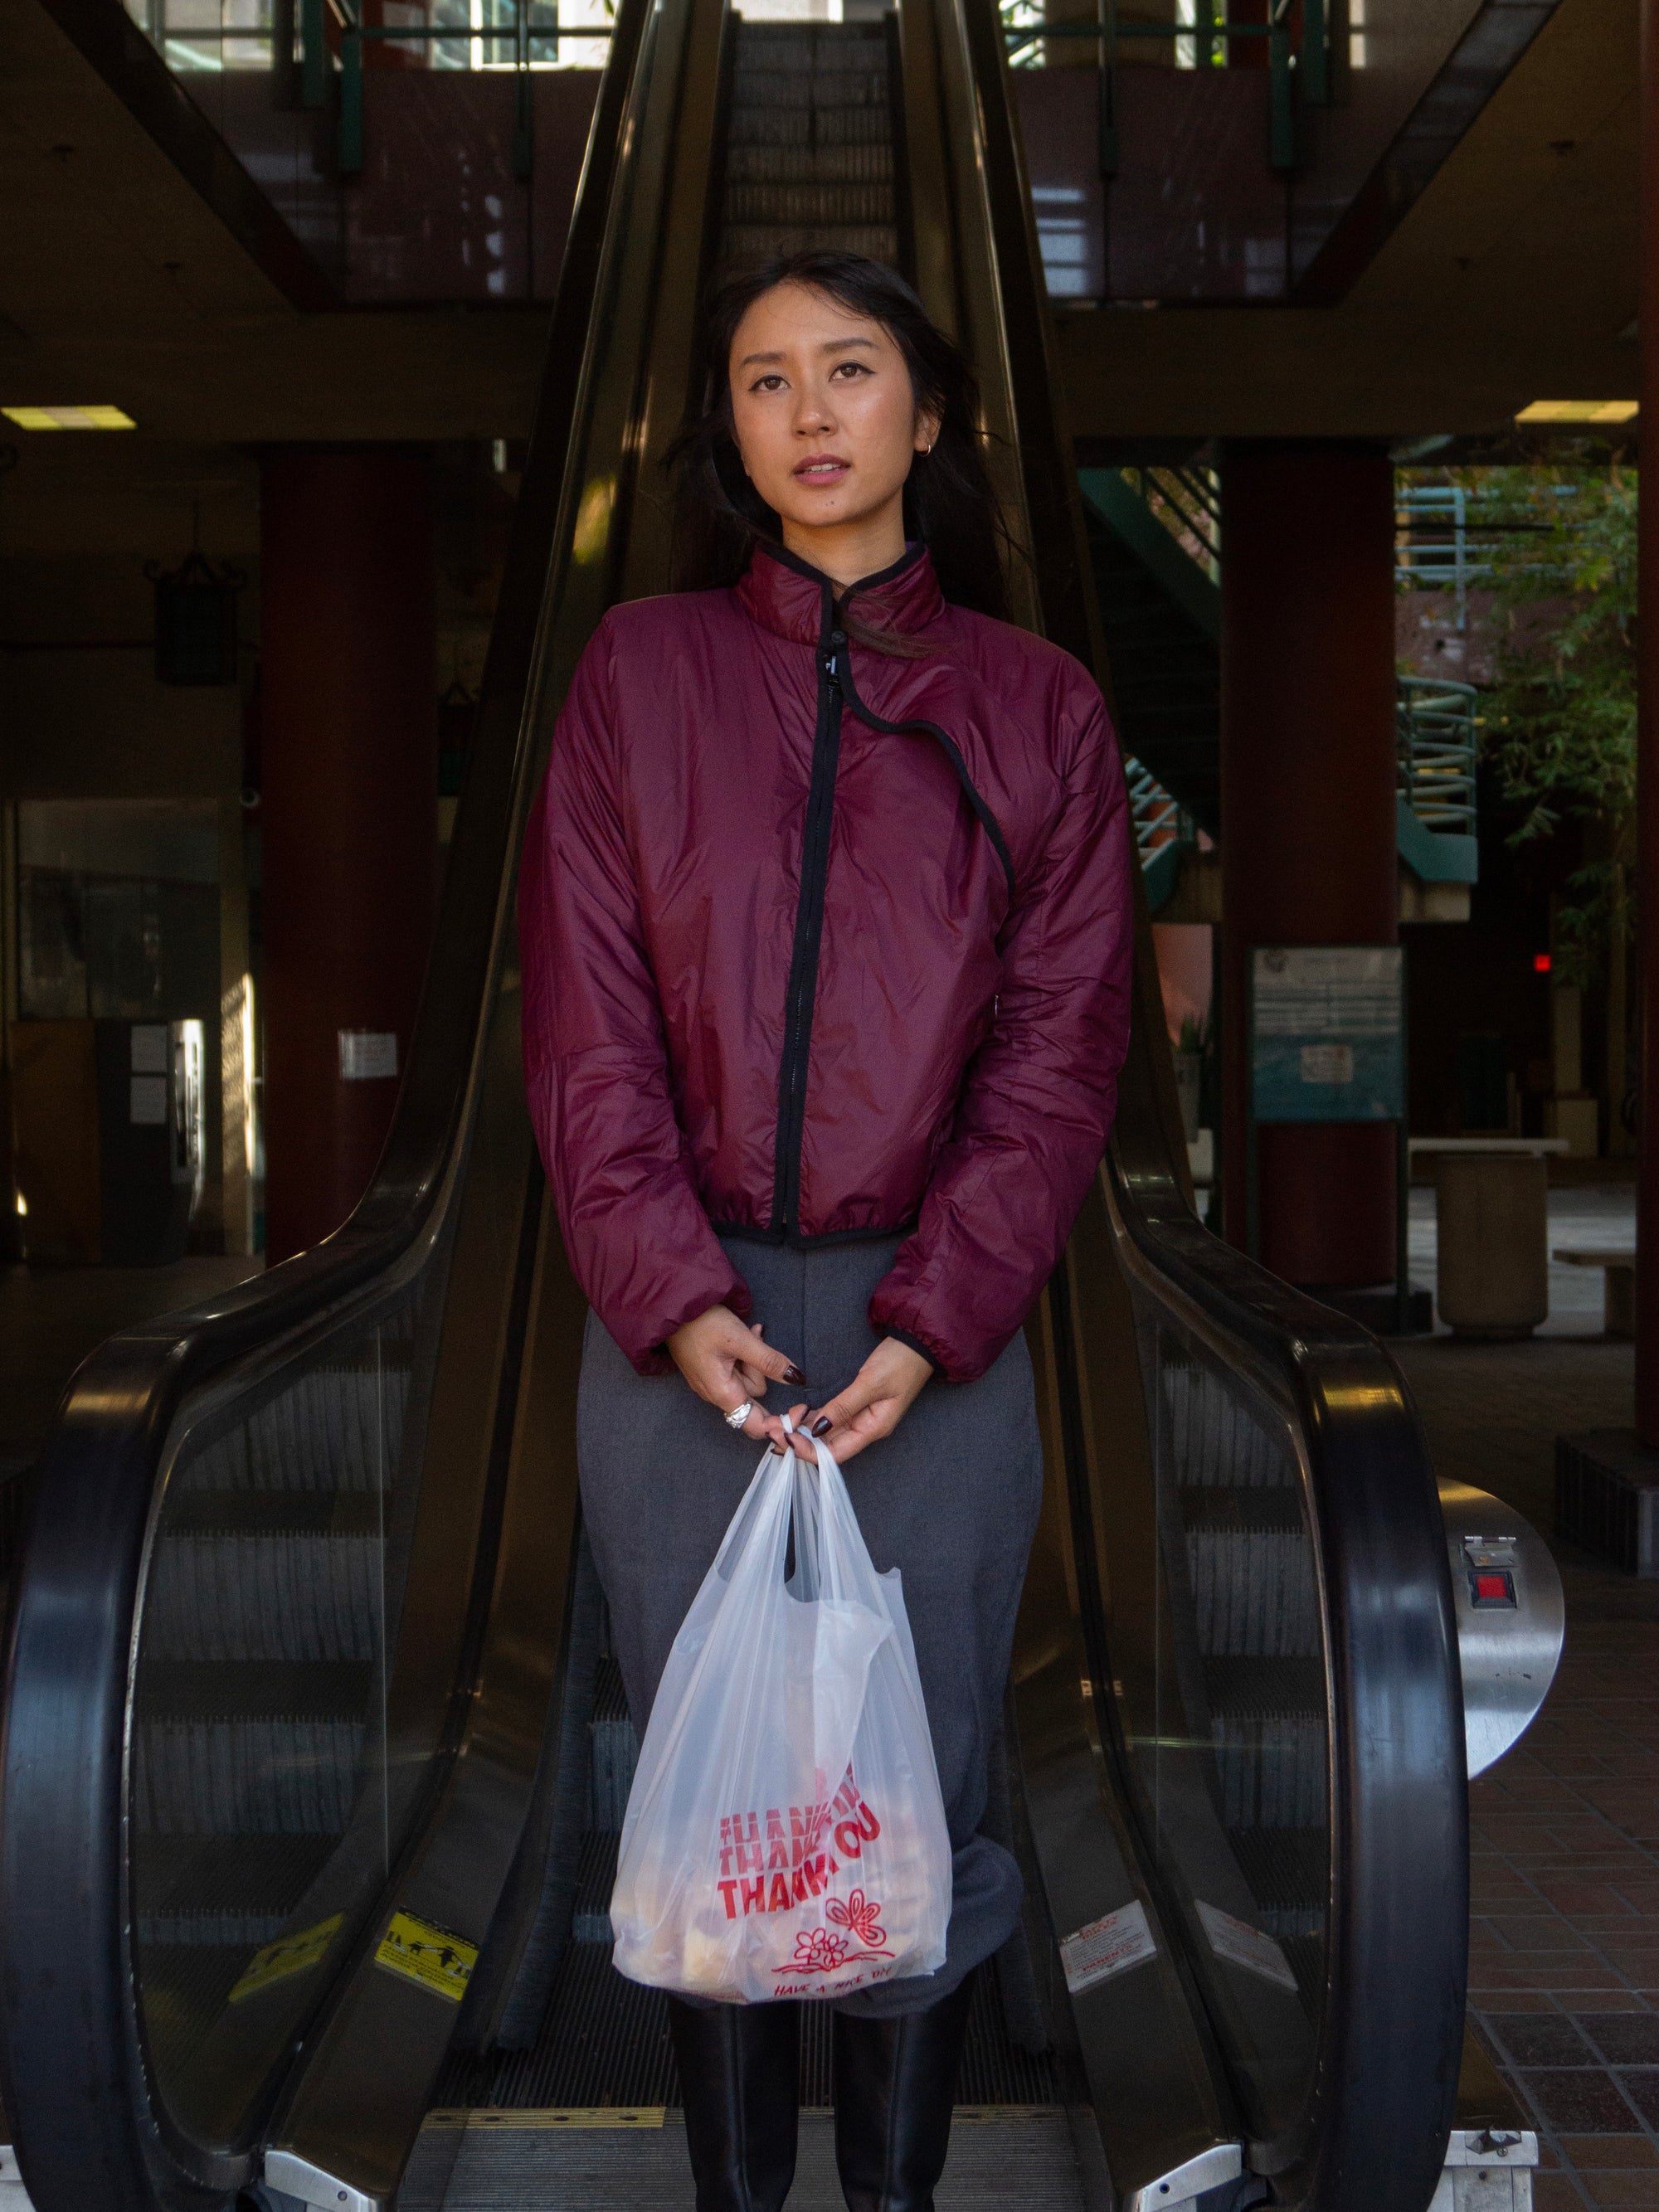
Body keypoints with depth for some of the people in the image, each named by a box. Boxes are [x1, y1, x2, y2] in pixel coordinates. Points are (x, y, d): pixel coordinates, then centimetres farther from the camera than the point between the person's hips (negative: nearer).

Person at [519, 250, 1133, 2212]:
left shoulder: (1037, 707, 6)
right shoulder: (640, 672, 6)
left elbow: (1059, 1046, 1)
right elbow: (584, 1014, 0)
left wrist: (925, 1324, -11)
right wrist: (676, 1297, -11)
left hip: (939, 1329, 0)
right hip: (680, 1326, 0)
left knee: (921, 1802, 6)